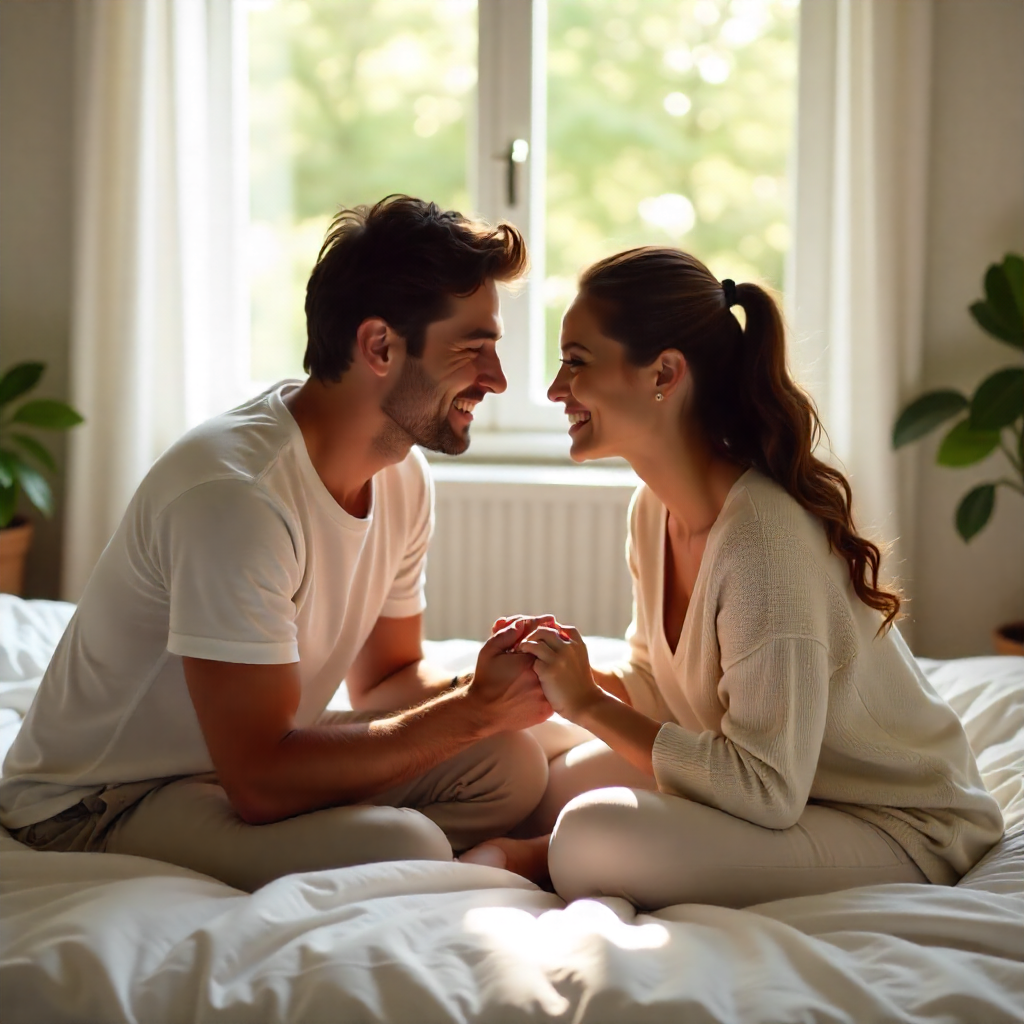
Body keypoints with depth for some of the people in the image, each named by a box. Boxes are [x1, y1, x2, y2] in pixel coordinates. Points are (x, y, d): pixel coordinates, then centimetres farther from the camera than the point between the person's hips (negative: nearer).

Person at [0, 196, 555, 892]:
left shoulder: (404, 477, 0)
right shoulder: (235, 493, -29)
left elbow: (388, 677, 11)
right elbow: (261, 782, -30)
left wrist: (484, 685, -13)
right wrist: (472, 709, -23)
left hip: (251, 754, 9)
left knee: (513, 765, -5)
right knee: (402, 847, -30)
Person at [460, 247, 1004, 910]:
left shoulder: (766, 539, -30)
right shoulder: (656, 507, -1)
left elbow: (766, 791, -29)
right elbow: (664, 688, 11)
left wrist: (591, 705, -22)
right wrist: (572, 674, -10)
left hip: (902, 831, -8)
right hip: (783, 785, 9)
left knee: (595, 836, -25)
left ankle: (531, 856, 1)